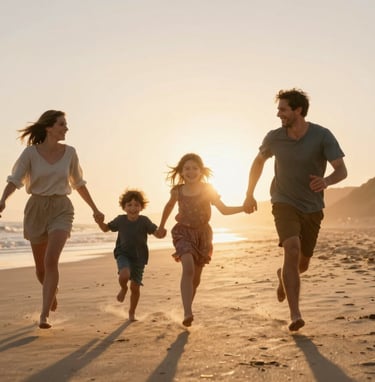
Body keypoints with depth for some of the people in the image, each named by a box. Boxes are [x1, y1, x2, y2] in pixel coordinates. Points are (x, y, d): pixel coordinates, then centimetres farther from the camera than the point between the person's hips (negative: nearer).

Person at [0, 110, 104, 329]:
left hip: (61, 209, 0)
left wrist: (94, 208, 17)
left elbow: (79, 183, 13)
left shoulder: (69, 153, 0)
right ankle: (52, 292, 46)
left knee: (51, 260, -22)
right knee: (41, 267, 12)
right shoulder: (31, 152, -6)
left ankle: (45, 315, -18)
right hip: (36, 208, 0)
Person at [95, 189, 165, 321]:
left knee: (135, 287, 4)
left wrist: (161, 233, -41)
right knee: (124, 275, -30)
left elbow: (157, 233, -17)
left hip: (139, 257, 0)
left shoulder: (144, 221, -13)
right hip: (123, 254, 0)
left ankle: (132, 312, 29)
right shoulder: (120, 220, -7)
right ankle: (123, 288, 8)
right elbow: (106, 228, 8)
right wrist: (100, 222, -13)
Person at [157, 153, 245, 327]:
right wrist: (162, 225, 25)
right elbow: (170, 205, 17)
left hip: (202, 233, 2)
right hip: (183, 232, -2)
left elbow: (224, 210, -5)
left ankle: (187, 310, 30)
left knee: (196, 276, 9)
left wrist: (244, 207, -18)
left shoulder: (207, 190, -6)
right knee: (188, 268, -26)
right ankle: (187, 313, -33)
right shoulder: (177, 191, -4)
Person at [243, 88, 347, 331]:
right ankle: (295, 315, -27)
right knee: (292, 250, -26)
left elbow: (342, 170, -20)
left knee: (302, 264, 12)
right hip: (285, 204, -1)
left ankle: (283, 276, 50)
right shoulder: (274, 138, -8)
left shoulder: (322, 136, -15)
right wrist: (249, 195, 16)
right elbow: (259, 161, 12)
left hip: (312, 208, 1)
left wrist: (325, 181, -43)